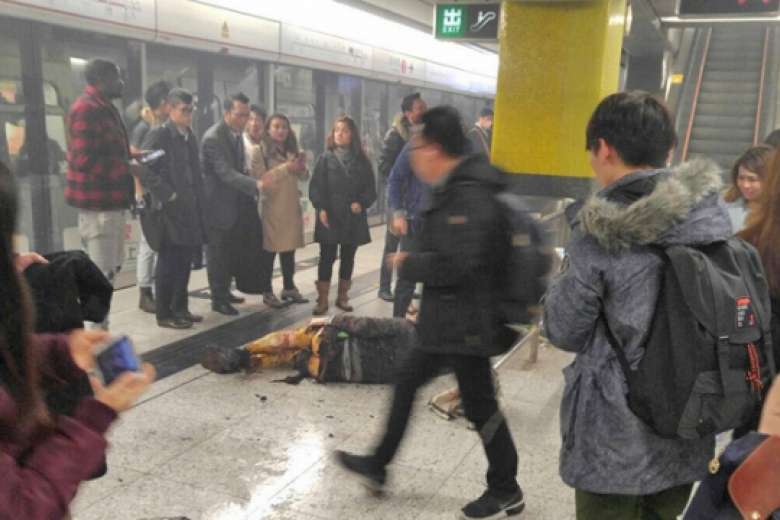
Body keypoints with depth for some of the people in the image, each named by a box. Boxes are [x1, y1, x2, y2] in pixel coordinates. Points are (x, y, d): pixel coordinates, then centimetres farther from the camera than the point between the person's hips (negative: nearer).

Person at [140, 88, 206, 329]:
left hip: (190, 209, 7)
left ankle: (180, 308, 22)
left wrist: (199, 200, 11)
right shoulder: (158, 135, -8)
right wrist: (168, 196, -15)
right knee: (168, 262, -1)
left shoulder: (190, 137, 15)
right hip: (169, 209, -7)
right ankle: (164, 314, 7)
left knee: (184, 262, 11)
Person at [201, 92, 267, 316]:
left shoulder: (237, 134, 6)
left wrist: (252, 192, 9)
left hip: (235, 204, 8)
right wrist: (256, 184, -41)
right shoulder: (213, 138, -22)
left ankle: (225, 291, 32)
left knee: (233, 252, 17)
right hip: (217, 205, -8)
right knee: (218, 253, 2)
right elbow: (226, 173, -30)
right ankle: (218, 299, 14)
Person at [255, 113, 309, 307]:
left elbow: (303, 177, 13)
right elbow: (260, 178, -17)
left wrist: (301, 167, -10)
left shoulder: (292, 149, 13)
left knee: (289, 249, 12)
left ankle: (289, 288, 23)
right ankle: (267, 292, 7)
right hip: (272, 207, -6)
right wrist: (285, 168, -21)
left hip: (291, 207, 6)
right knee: (269, 251, -1)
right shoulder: (262, 150, -6)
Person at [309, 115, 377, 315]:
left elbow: (370, 188, 6)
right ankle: (322, 300, 5)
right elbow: (316, 186, -2)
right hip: (329, 217, -2)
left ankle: (343, 297, 22)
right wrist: (321, 208, -14)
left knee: (348, 258, 10)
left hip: (353, 218, 2)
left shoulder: (361, 161, 6)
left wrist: (361, 203, -12)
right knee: (327, 258, 0)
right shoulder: (325, 159, 2)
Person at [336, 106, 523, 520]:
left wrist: (407, 264, -15)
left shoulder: (469, 196, -23)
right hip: (448, 320, 10)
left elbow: (453, 265, -30)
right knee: (406, 384, 18)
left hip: (466, 324, -10)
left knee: (479, 405, 5)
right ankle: (377, 466, 34)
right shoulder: (457, 189, 9)